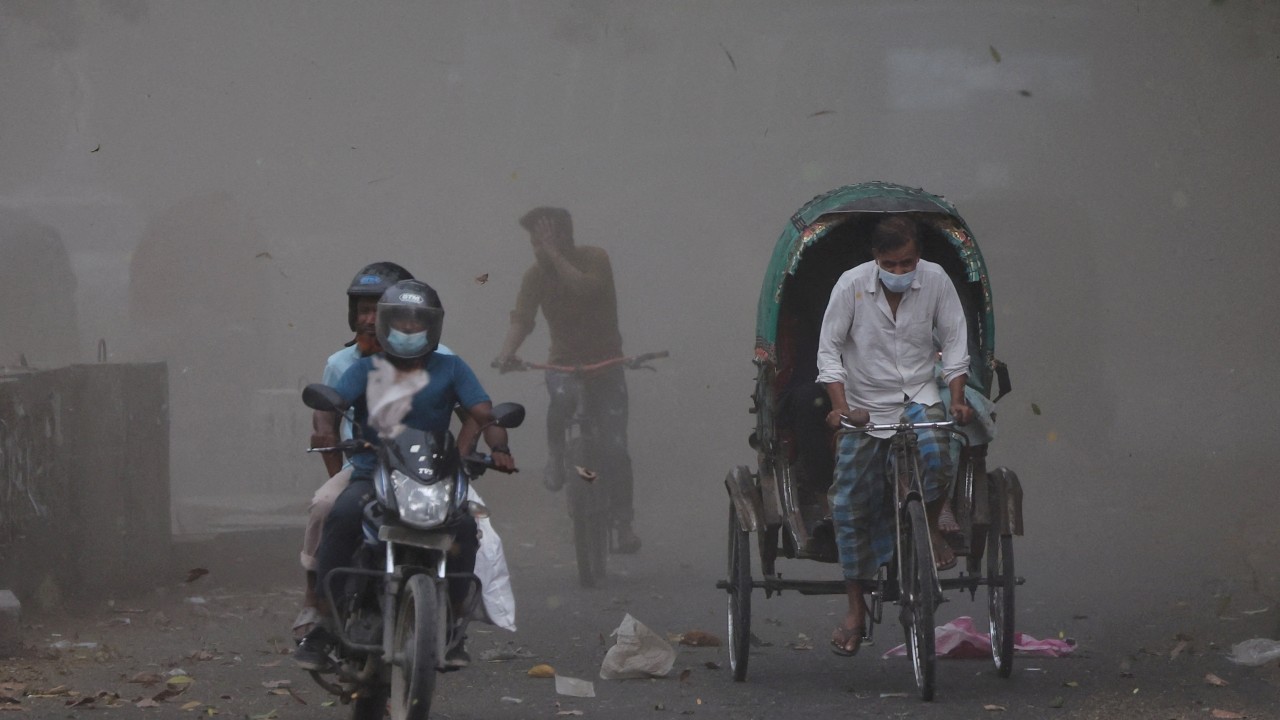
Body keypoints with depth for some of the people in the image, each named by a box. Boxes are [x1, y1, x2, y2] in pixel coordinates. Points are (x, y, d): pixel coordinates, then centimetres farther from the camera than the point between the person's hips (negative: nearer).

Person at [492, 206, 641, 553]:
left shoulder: (595, 259, -12)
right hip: (565, 362, 1)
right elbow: (521, 318, -15)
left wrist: (554, 254, -28)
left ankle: (624, 523, 3)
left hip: (605, 362, -1)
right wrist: (507, 352, -34)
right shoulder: (536, 274, -5)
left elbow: (585, 288, -32)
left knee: (614, 448, -10)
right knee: (563, 396, -37)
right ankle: (556, 456, -11)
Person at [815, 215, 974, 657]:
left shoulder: (936, 281, -7)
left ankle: (931, 529, -3)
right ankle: (855, 609, 8)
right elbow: (829, 349, -7)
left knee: (934, 453, -33)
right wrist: (840, 405, -19)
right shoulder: (852, 284, -10)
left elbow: (954, 343, 0)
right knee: (850, 504, -3)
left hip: (919, 398, 0)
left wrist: (957, 400, -12)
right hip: (866, 407, 0)